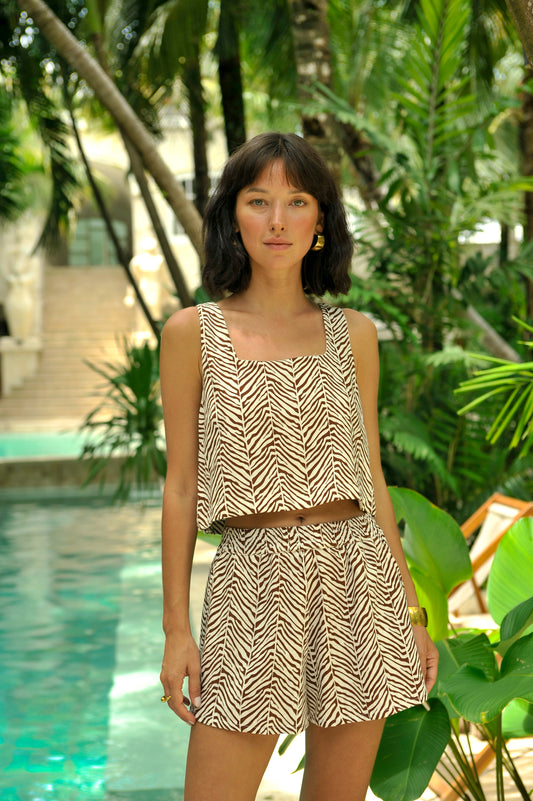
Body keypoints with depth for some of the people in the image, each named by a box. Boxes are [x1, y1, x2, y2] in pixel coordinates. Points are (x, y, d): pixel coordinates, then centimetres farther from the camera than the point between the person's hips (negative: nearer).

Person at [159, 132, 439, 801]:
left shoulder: (353, 334, 8)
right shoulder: (194, 332, 2)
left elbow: (371, 477, 12)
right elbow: (181, 488, 2)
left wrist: (412, 611, 10)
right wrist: (176, 629, -1)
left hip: (358, 577, 3)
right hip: (253, 580, -2)